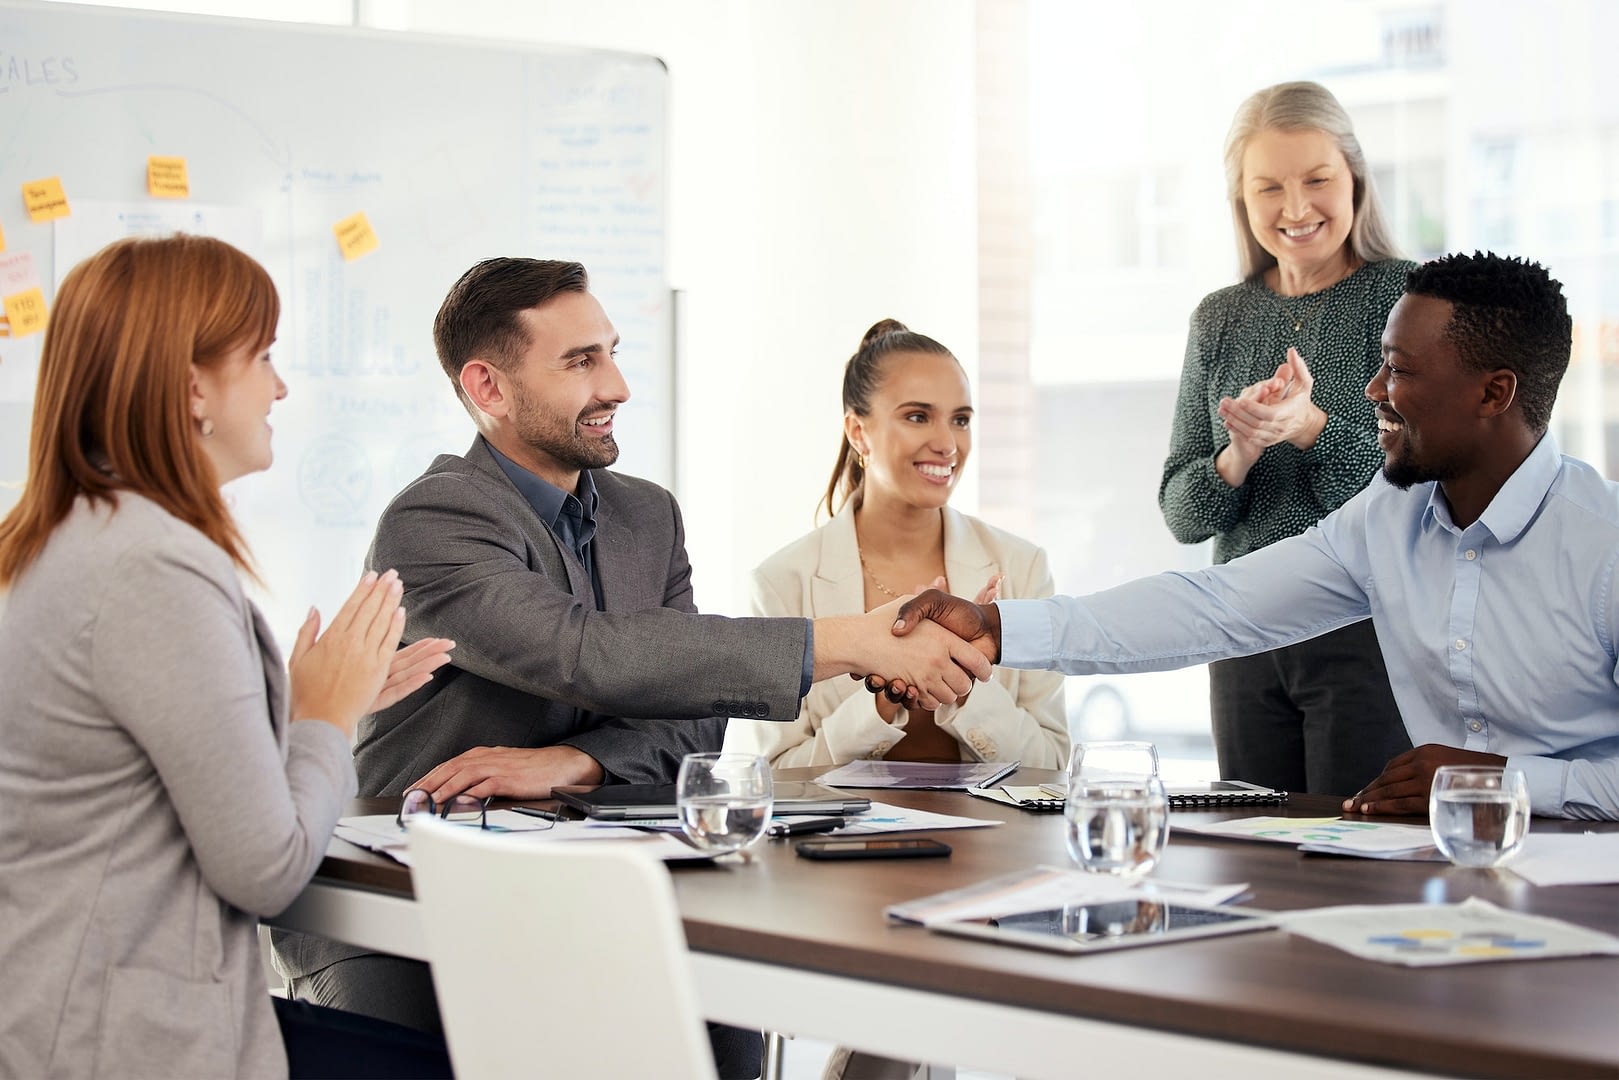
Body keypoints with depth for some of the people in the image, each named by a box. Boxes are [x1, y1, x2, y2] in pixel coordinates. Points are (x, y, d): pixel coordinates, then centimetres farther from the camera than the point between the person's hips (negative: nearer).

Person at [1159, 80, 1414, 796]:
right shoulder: (1220, 319, 9)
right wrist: (1240, 455, -14)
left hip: (1371, 635, -4)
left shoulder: (1409, 299, -4)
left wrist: (1311, 428, -25)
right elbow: (1182, 515, 6)